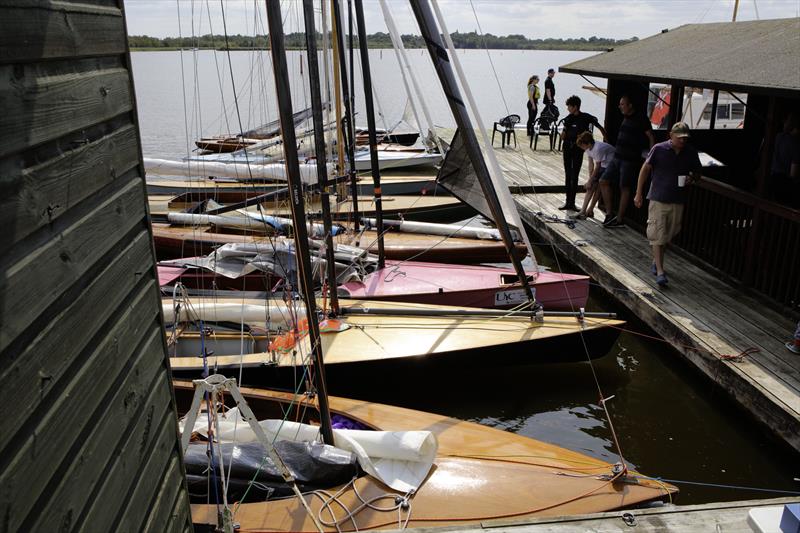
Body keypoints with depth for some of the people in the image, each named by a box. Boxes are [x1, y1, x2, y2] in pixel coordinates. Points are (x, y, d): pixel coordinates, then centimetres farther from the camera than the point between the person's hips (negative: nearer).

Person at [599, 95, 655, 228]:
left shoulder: (641, 119, -10)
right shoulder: (625, 118, 12)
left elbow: (651, 138, -9)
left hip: (630, 160, -8)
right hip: (617, 157, 8)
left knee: (624, 188, -2)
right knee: (603, 181, 4)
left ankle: (619, 219, 6)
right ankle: (609, 213, 10)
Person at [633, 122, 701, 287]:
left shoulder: (691, 153, 3)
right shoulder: (659, 149, -7)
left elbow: (697, 173, 16)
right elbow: (645, 169, -1)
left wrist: (691, 178, -10)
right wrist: (638, 194, -3)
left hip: (678, 201, 4)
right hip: (658, 199, -4)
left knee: (668, 236, 13)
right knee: (658, 235, -7)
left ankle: (656, 262, 34)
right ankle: (660, 272, -7)